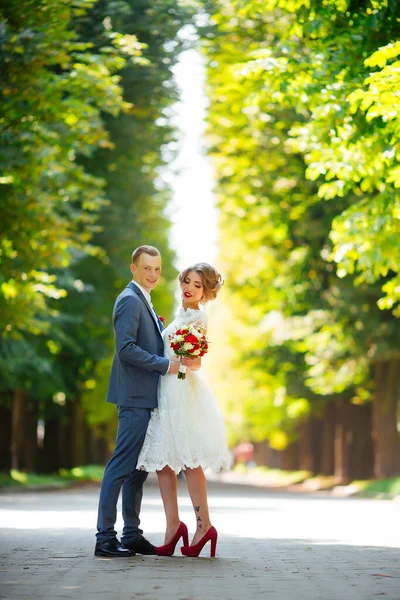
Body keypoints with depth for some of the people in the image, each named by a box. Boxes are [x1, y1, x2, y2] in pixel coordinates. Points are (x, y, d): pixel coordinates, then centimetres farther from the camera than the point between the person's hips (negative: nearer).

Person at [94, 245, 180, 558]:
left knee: (139, 467, 11)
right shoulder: (130, 300, -11)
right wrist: (165, 364, -17)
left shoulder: (144, 301, 20)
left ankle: (132, 535, 16)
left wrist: (175, 358, 10)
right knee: (123, 464, -9)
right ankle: (105, 537, -7)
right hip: (135, 397, -10)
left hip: (145, 397, 10)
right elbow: (126, 348, -22)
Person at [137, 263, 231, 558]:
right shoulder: (181, 316, 19)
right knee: (163, 461, 4)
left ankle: (204, 525, -6)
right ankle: (173, 525, 4)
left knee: (189, 460, -9)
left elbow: (196, 363, -13)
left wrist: (190, 362, -32)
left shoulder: (198, 317, -5)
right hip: (167, 391, 9)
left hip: (184, 393, -9)